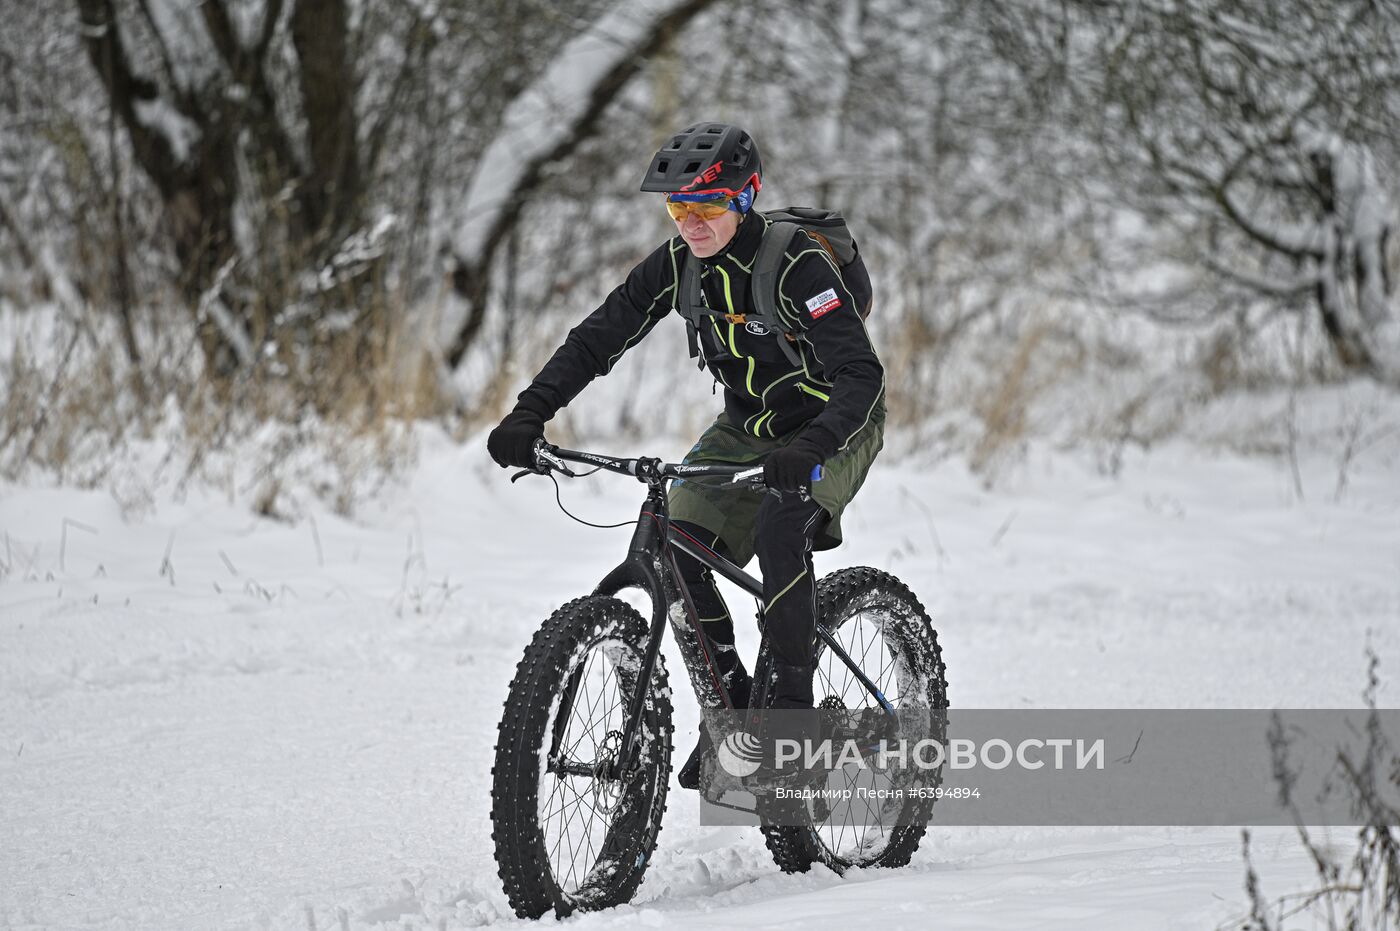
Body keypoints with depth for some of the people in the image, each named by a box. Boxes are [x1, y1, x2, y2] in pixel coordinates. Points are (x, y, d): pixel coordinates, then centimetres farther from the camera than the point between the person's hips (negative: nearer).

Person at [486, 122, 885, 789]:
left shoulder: (796, 266, -28)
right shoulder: (676, 265, -10)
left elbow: (861, 374, -36)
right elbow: (596, 340, -10)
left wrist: (809, 450, -53)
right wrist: (529, 413, -26)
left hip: (835, 426, -6)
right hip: (747, 427, 6)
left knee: (780, 531, -33)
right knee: (677, 552, -13)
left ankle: (792, 707, -20)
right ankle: (731, 704, 4)